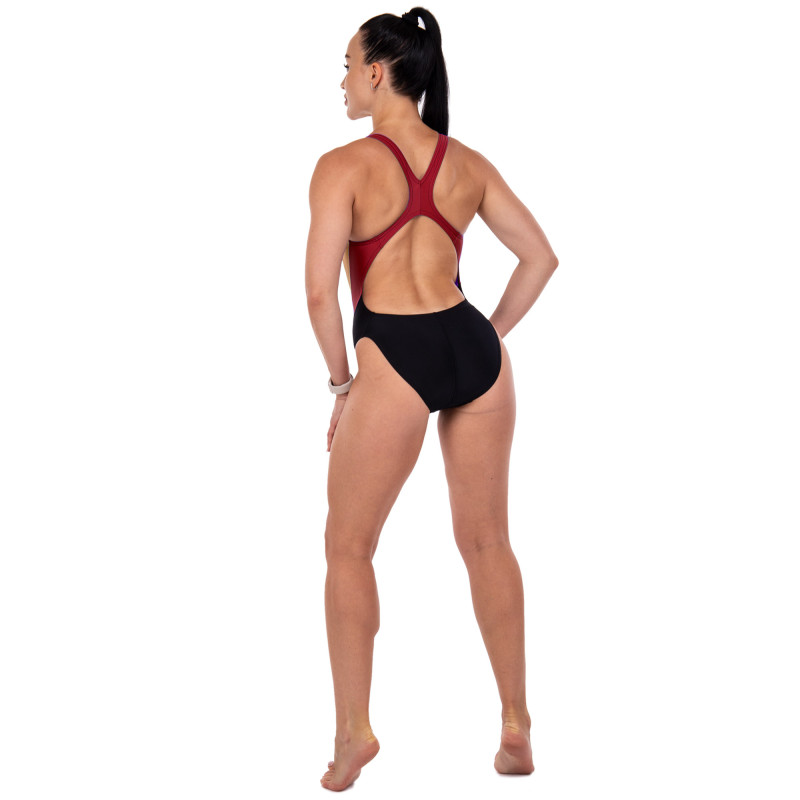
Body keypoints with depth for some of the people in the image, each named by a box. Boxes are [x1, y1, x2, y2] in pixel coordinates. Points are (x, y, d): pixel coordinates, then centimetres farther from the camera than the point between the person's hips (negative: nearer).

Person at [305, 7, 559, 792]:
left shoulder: (344, 165, -6)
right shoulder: (468, 163, 10)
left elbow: (320, 291, -12)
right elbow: (540, 257, 13)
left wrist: (340, 382, 0)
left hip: (394, 359, -5)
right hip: (473, 347, 5)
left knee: (347, 548, 12)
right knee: (486, 542, 17)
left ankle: (353, 729, 10)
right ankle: (516, 724, 23)